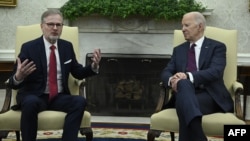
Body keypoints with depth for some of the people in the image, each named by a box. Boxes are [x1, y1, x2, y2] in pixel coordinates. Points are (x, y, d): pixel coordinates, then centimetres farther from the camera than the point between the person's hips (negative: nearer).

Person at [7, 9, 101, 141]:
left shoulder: (67, 46, 8)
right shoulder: (29, 47, -6)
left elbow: (78, 73, 13)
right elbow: (13, 83, -7)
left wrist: (94, 66, -7)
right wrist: (18, 77, -32)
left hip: (59, 97, 3)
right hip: (34, 96, -3)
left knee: (80, 101, -27)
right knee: (30, 103, -38)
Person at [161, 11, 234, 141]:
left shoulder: (217, 47, 7)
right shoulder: (178, 50, 22)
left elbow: (215, 72, -10)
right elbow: (166, 72, 10)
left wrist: (188, 76, -26)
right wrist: (172, 80, -16)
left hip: (210, 96, -3)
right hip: (185, 92, 3)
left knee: (185, 102, -38)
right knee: (183, 83, -36)